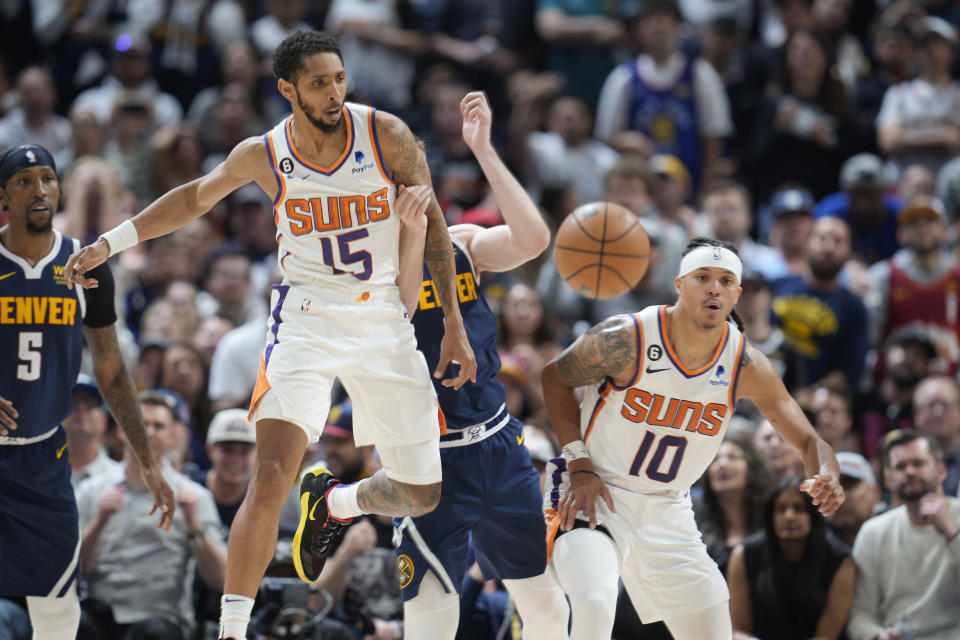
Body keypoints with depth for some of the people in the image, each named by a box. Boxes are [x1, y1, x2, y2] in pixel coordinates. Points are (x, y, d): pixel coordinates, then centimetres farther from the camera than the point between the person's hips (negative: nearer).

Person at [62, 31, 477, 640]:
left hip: (385, 322, 2)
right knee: (272, 477, -21)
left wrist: (455, 325, -2)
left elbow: (433, 225, 0)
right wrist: (109, 243, 8)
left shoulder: (385, 134, -8)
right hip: (308, 316, -2)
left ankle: (332, 503, 40)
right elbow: (194, 198, 12)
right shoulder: (263, 155, -5)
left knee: (422, 494, 8)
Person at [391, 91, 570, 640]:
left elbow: (532, 239, -11)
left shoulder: (461, 243, 7)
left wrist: (483, 150, -14)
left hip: (499, 445, 5)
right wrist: (413, 238, -35)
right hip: (430, 462, -5)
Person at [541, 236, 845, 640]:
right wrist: (580, 466, -11)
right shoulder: (626, 340, -19)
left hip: (667, 514, 5)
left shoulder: (746, 367, -9)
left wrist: (828, 480, -28)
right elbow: (555, 376, -2)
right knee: (595, 605, -32)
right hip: (595, 498, -5)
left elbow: (809, 441, -4)